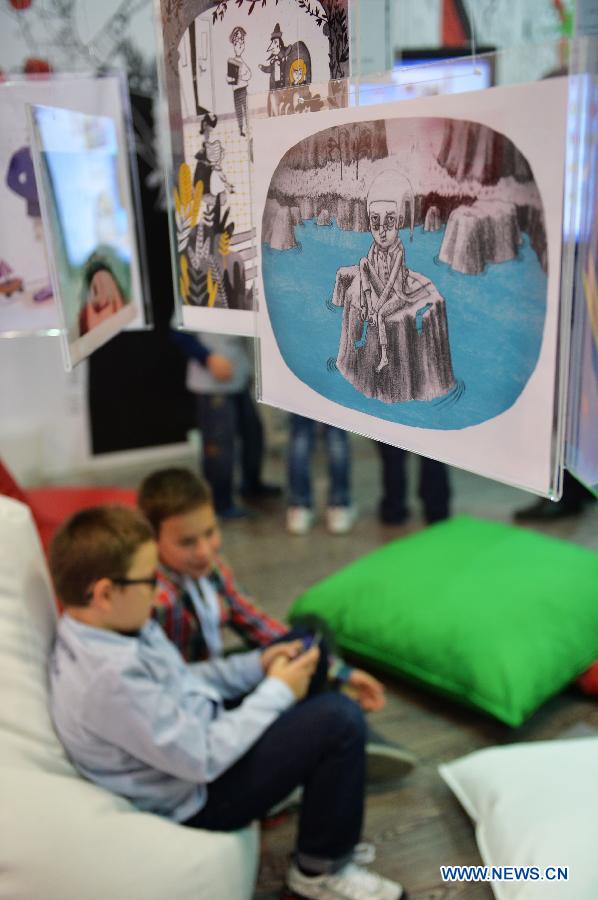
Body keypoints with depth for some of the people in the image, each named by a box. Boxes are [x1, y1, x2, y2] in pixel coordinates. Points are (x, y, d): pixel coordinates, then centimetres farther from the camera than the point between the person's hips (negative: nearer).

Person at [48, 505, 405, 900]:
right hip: (196, 796, -9)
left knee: (310, 631, 13)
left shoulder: (95, 629, -6)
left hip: (200, 731, 9)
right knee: (340, 720, -20)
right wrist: (277, 693, -17)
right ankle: (321, 868, 2)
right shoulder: (112, 678, -35)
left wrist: (258, 665, -4)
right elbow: (205, 760, -28)